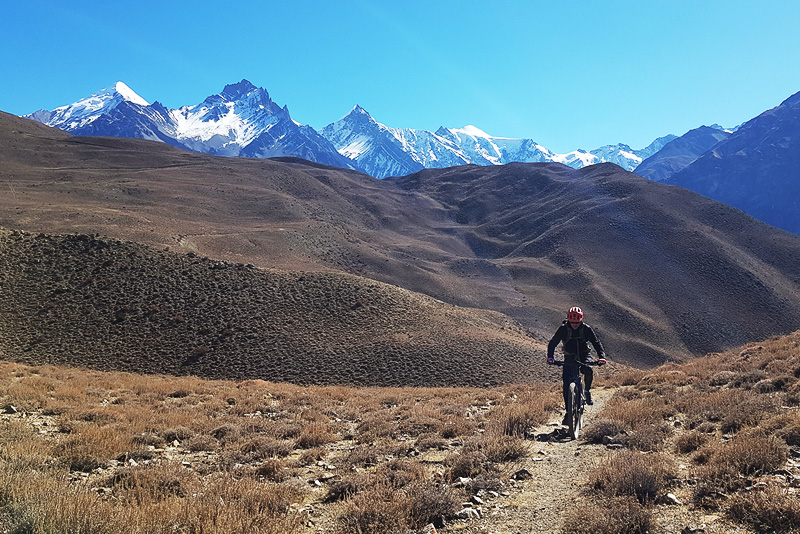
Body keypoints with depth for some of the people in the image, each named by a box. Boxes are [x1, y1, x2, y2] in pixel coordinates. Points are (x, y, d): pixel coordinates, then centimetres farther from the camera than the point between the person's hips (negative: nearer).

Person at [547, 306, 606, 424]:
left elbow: (596, 343, -11)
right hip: (569, 358, 0)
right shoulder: (563, 329, -13)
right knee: (567, 386, -12)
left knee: (588, 370, -33)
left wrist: (601, 356, -27)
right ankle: (568, 412, -2)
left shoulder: (586, 329, -12)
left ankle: (587, 391, -6)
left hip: (584, 356, 0)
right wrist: (550, 357, -25)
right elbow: (552, 343, -10)